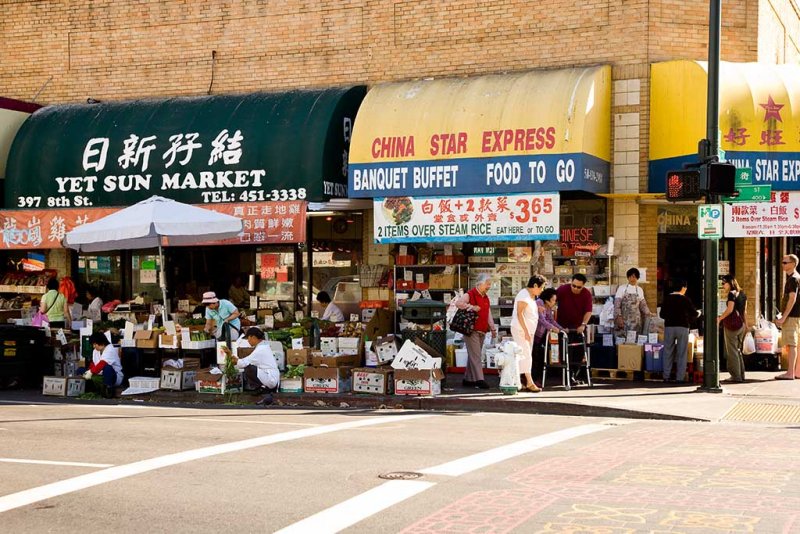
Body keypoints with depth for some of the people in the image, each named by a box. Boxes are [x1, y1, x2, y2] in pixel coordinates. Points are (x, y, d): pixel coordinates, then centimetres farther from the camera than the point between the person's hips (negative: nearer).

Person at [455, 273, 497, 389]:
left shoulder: (486, 297, 18)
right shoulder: (470, 294, -7)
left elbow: (488, 314, 22)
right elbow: (458, 303, -21)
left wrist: (493, 328, 18)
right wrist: (472, 307, -23)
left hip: (482, 331, 8)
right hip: (472, 330, -8)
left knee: (473, 356, 10)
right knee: (475, 355, -11)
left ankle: (468, 379, 16)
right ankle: (479, 380, -15)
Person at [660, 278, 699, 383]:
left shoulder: (667, 299, 2)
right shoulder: (685, 299, -6)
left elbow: (662, 314, 5)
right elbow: (694, 314, 0)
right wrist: (698, 313, 22)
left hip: (669, 327, 2)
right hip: (682, 327, -2)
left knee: (668, 352, 9)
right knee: (682, 353, 4)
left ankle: (666, 376, 7)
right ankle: (680, 377, 2)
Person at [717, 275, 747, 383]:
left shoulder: (732, 294, -11)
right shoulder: (742, 294, 12)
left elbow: (730, 309, -20)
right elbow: (744, 310, 17)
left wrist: (720, 318, -10)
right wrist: (745, 323, 23)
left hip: (732, 324, -8)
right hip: (741, 324, 8)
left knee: (732, 351, -2)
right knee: (738, 350, 16)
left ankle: (736, 376, -3)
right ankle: (741, 375, 18)